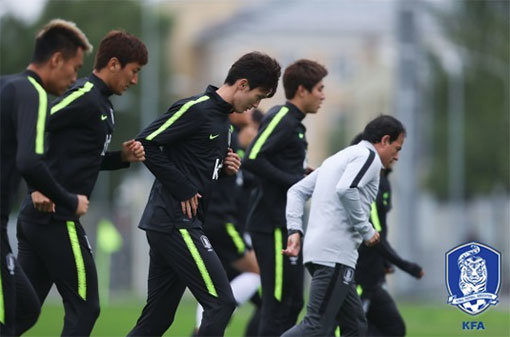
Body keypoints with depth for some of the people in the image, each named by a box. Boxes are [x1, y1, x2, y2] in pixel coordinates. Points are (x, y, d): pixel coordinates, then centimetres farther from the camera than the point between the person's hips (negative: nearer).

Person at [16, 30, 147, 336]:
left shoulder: (102, 104, 18)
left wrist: (123, 157, 10)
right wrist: (38, 187, -26)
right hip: (57, 219, -10)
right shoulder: (85, 97, -12)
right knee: (84, 309, -2)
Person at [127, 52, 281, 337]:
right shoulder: (195, 109, -11)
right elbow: (147, 144, -16)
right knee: (221, 302, -11)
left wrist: (225, 169, 6)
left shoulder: (223, 120, 18)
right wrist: (183, 190, -15)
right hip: (176, 223, -10)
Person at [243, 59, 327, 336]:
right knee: (279, 302, -9)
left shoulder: (292, 121, 17)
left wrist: (302, 176, 8)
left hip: (285, 225, 10)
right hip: (274, 226, -10)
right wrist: (296, 182, -20)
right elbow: (252, 160, -22)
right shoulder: (281, 119, -12)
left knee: (292, 303, 12)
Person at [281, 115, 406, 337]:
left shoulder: (338, 158, 26)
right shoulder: (368, 157, -3)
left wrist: (295, 230, 10)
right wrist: (367, 231, -12)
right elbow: (346, 190, -22)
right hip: (336, 254, -10)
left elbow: (297, 191, 21)